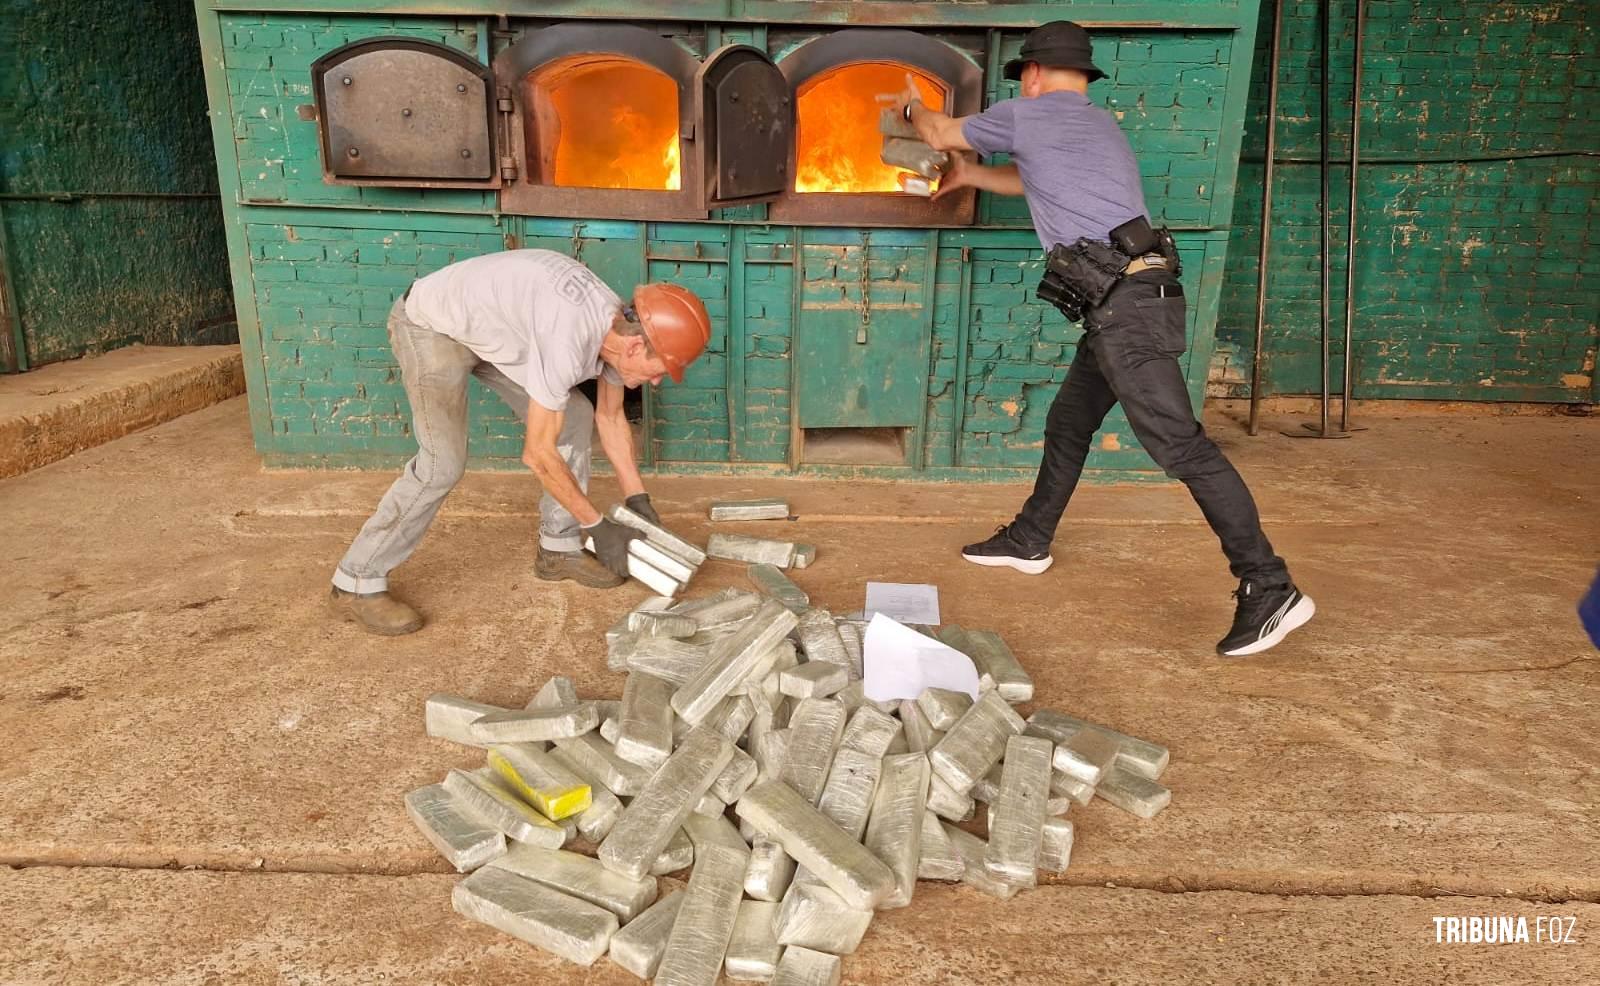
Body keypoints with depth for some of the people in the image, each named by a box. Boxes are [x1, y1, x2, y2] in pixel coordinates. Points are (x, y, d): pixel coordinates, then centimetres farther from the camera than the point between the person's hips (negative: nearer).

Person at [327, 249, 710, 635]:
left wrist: (638, 499, 4)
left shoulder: (620, 326, -10)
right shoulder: (568, 342, -38)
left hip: (486, 325, 9)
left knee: (574, 417, 2)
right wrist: (597, 526, -21)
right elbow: (538, 454, -30)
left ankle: (559, 548, 14)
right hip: (431, 325, -9)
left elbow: (610, 418, 5)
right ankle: (356, 584, -4)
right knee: (443, 464, -17)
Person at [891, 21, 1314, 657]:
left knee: (1180, 446, -14)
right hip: (1126, 306, 10)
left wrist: (913, 107, 38)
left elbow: (943, 133, 17)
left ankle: (1269, 590, -13)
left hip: (1126, 303, -10)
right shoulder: (1100, 127, 26)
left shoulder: (1029, 115, 2)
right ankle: (1029, 541, 35)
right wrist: (969, 177, 54)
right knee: (1068, 423, 20)